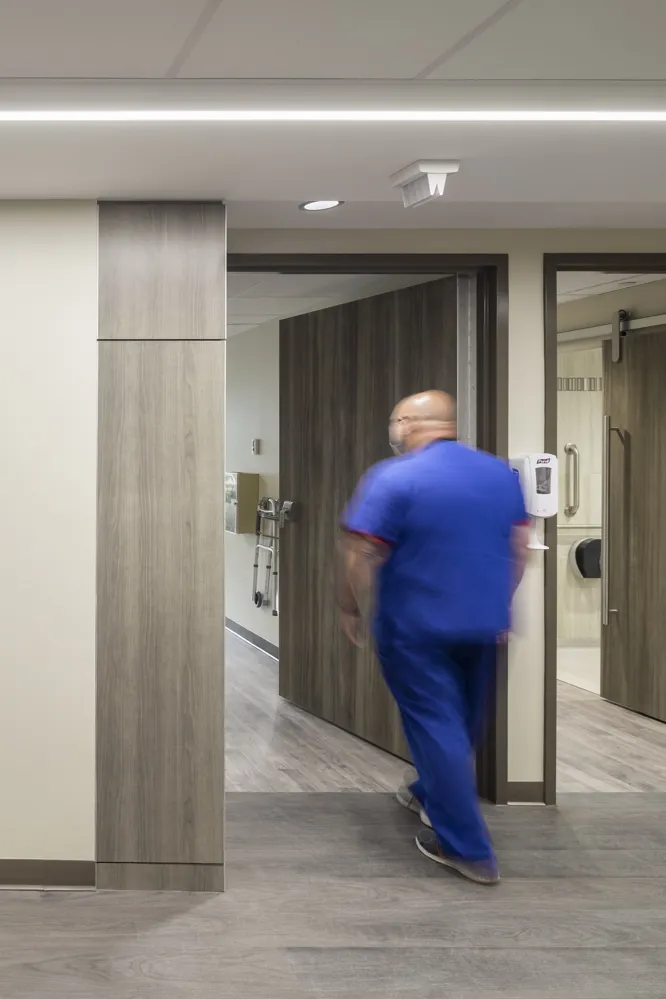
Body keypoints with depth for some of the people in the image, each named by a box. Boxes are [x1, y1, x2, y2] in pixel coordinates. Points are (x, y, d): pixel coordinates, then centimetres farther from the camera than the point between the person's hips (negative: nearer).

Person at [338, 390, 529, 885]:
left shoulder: (393, 477, -17)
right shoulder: (502, 472, 2)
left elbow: (362, 555, -18)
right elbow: (519, 547, 7)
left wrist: (351, 607, -3)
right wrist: (499, 603, 17)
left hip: (415, 625, -6)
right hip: (483, 622, 6)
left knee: (435, 726, 1)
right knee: (463, 722, 22)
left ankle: (469, 848, 5)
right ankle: (432, 794, 43)